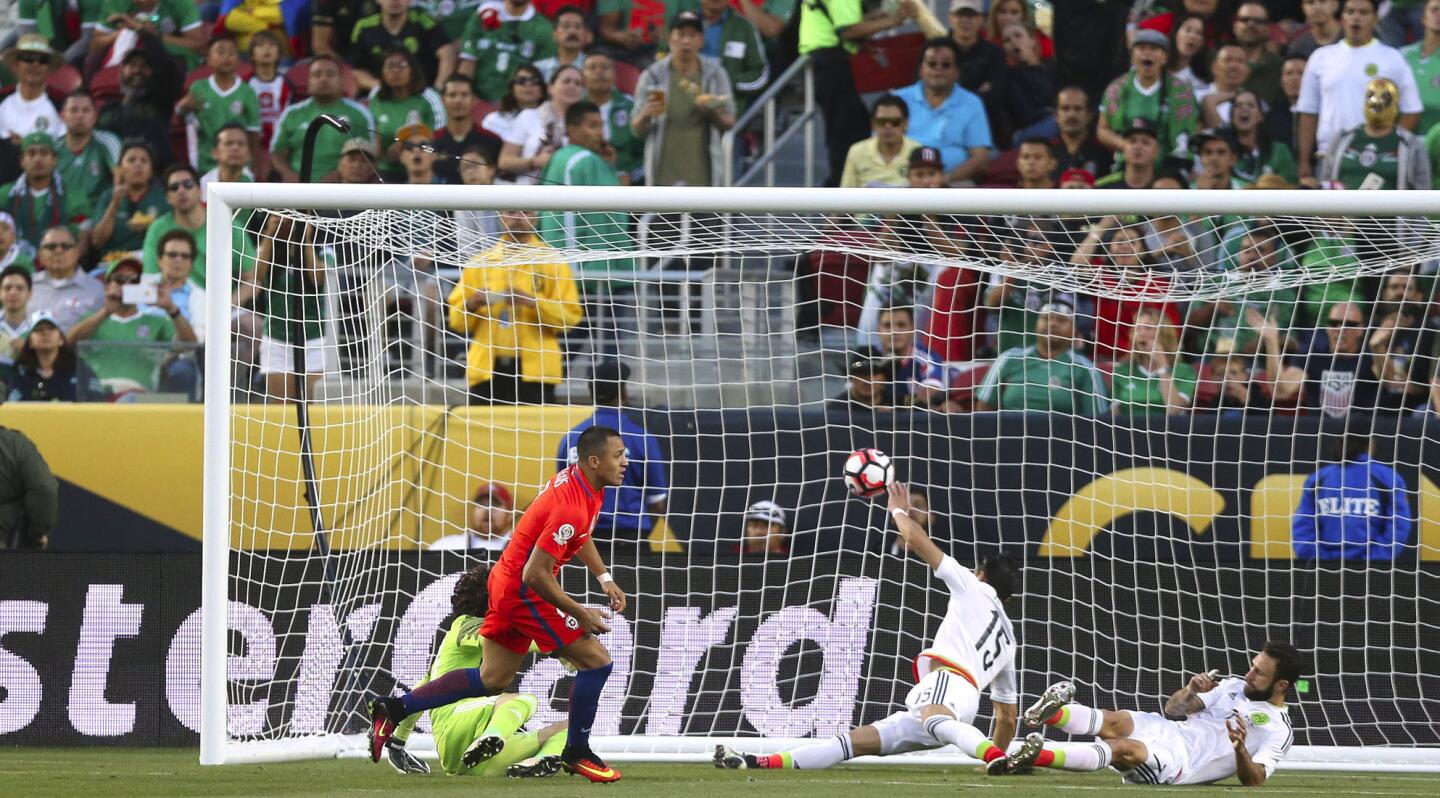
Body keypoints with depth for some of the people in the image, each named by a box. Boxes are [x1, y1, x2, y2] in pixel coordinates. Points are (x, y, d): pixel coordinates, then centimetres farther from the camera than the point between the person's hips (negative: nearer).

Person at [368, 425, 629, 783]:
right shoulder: (571, 507, -28)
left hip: (505, 581, 10)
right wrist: (579, 613, -18)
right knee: (596, 660, -4)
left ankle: (394, 708, 19)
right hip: (525, 593, -10)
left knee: (492, 679, 17)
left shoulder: (575, 478, 3)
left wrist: (604, 578, 18)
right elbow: (536, 575, -27)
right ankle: (577, 753, 8)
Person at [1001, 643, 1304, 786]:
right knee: (1115, 722, -28)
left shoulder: (1279, 732, 2)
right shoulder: (1235, 686, 22)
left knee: (1125, 749, -34)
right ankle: (1050, 713, -55)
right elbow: (1173, 709, 21)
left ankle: (1037, 757, -53)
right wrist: (1189, 692, -2)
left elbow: (1253, 780, -10)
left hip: (1181, 764, -6)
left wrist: (1240, 749, -30)